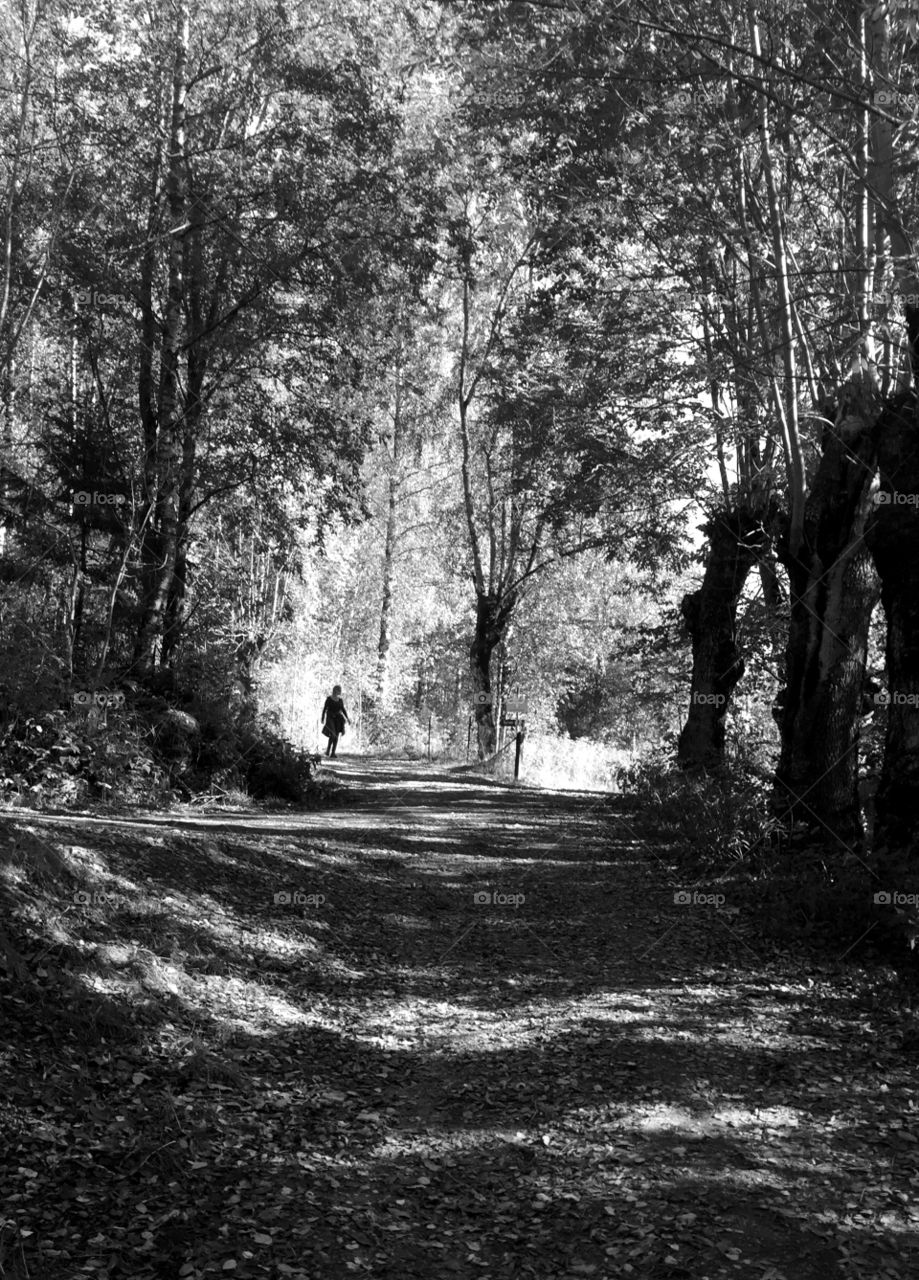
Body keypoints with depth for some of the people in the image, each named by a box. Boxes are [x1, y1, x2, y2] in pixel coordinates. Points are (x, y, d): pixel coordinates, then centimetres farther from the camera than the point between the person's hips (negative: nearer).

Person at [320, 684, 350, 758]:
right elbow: (324, 708, -4)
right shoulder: (329, 698, -6)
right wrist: (323, 719, -8)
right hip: (330, 718, -4)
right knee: (332, 734, -19)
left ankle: (333, 753, 5)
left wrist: (347, 718, 6)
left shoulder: (340, 699, 7)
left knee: (336, 736, -1)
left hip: (338, 719, 4)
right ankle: (328, 749, 1)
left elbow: (343, 709, 14)